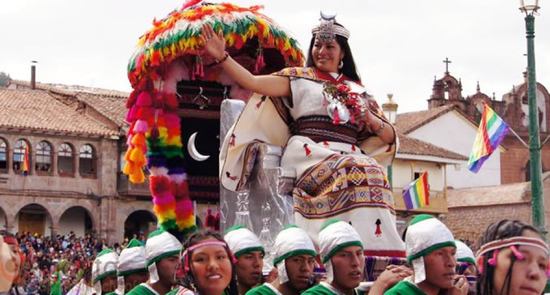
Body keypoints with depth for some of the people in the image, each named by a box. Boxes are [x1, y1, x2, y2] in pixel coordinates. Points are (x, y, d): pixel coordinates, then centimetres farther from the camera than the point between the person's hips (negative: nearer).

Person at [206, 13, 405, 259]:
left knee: (373, 171, -30)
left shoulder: (357, 90, 23)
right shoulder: (300, 78, 16)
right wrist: (222, 57, -9)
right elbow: (253, 82, 1)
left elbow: (389, 136, 21)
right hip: (308, 154, -3)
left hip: (349, 157, 4)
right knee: (359, 171, -32)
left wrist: (372, 121, 1)